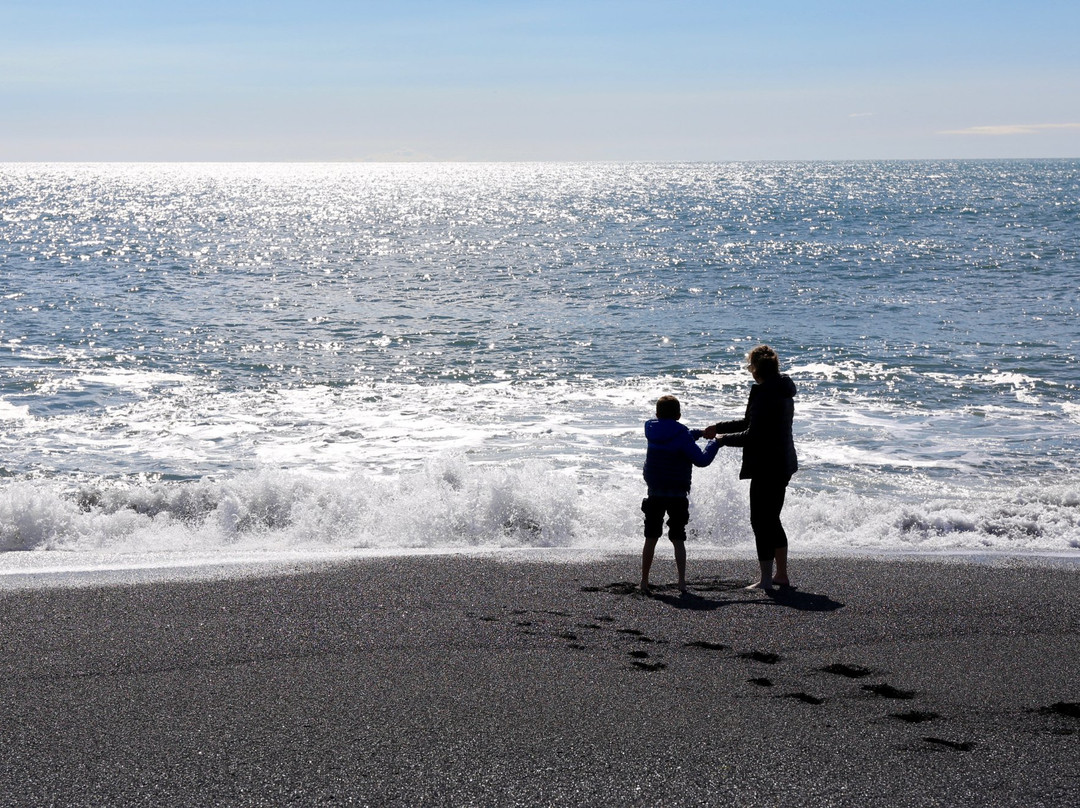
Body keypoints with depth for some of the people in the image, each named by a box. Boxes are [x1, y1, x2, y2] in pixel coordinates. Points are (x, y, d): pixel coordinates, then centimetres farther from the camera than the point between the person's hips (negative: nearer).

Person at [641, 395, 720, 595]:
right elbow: (701, 460, -16)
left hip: (655, 494, 3)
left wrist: (699, 433, 17)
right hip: (677, 494, -3)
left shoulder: (652, 429, 4)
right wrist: (714, 443, -2)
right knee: (678, 539, 5)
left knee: (651, 538, 9)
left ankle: (644, 581, 10)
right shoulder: (681, 434, -13)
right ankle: (682, 581, -4)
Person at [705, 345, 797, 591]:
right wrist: (718, 427, 20)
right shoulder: (782, 391, 12)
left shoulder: (764, 394, -20)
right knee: (772, 520, 18)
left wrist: (723, 438, -7)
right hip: (783, 464, 10)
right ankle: (781, 575, 25)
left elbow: (753, 436, -21)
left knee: (761, 521, -2)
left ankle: (766, 579, 0)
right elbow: (750, 423, 20)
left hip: (766, 467, -10)